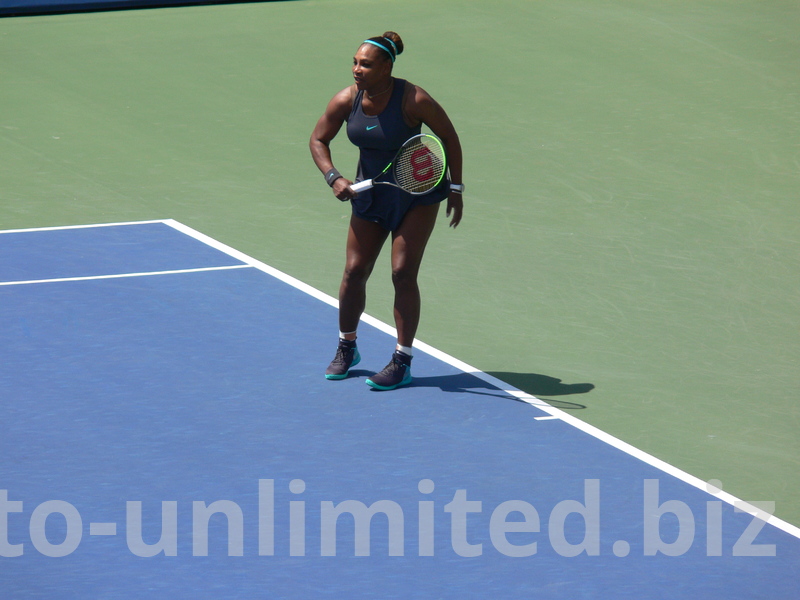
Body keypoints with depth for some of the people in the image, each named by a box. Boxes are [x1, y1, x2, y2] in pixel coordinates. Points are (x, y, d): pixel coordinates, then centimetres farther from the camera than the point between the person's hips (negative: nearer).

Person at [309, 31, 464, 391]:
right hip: (370, 195, 4)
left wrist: (455, 188, -10)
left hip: (417, 194, -4)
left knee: (403, 273, -10)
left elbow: (448, 136, -11)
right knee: (354, 271, 4)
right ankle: (346, 348, 25)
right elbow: (319, 139, 2)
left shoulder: (413, 100, -24)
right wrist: (333, 178, -13)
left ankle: (402, 361, 0)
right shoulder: (345, 101, -13)